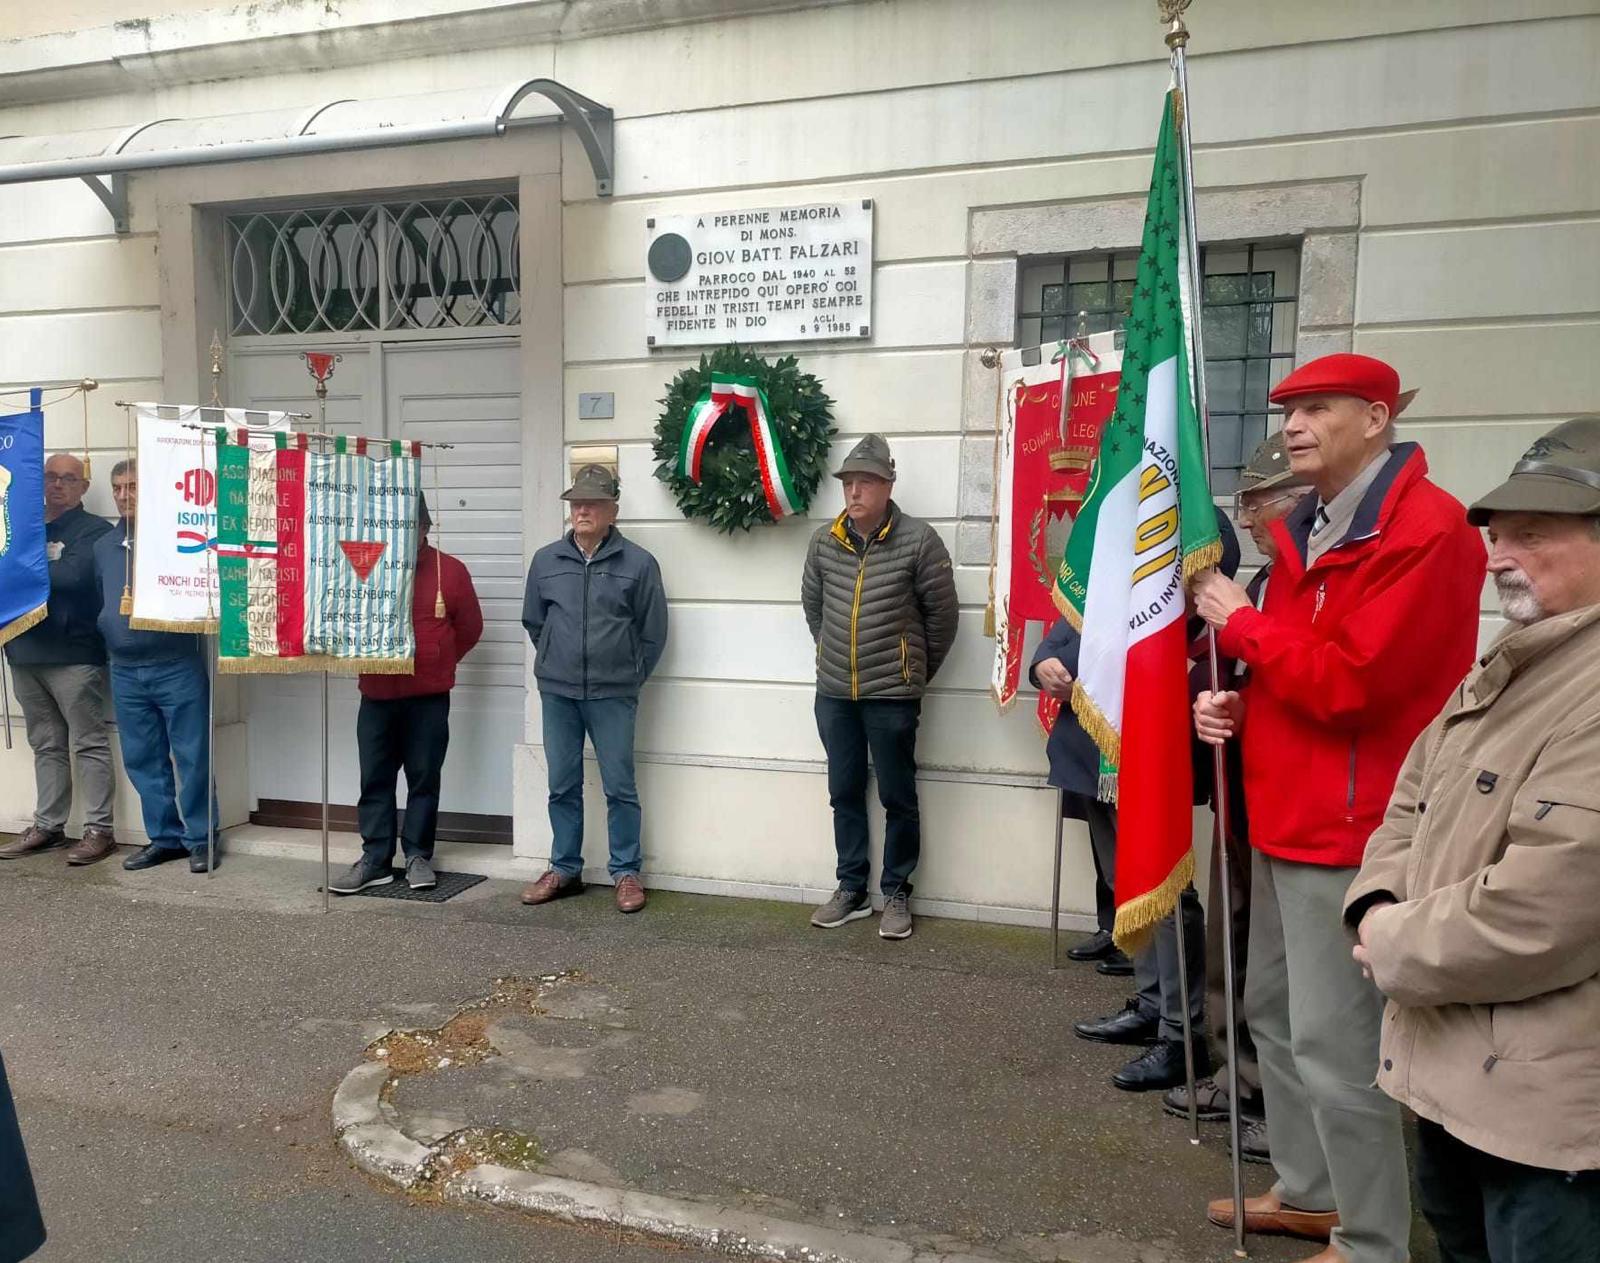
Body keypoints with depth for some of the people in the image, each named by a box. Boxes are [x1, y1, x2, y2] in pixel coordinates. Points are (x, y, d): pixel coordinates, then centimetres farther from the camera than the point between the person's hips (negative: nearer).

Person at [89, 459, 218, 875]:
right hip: (125, 672, 6)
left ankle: (200, 838, 9)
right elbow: (100, 603, 21)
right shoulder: (103, 546, 14)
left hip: (176, 666, -6)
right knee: (143, 760, 11)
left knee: (192, 757, -1)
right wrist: (108, 638, 11)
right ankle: (164, 837, 21)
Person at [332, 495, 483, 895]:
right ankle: (375, 859, 14)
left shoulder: (450, 570, -1)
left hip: (429, 698, -1)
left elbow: (470, 628, 8)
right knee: (375, 779, 5)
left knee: (424, 778, 5)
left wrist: (438, 663, 9)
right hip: (376, 695, 2)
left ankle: (418, 855, 16)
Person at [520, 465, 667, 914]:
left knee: (620, 787, 2)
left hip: (612, 696, -3)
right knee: (562, 787, 11)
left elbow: (653, 631, 2)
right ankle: (564, 869, 24)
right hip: (557, 692, 3)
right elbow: (533, 622, 17)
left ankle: (626, 873, 14)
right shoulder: (546, 560, 4)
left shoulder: (638, 563, -4)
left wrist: (628, 677, 6)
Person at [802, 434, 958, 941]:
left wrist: (916, 672, 7)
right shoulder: (824, 540, 1)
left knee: (897, 797, 6)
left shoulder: (918, 539, -11)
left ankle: (897, 893, 20)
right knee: (845, 793, 13)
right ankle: (852, 888, 26)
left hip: (892, 695, -4)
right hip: (833, 693, 4)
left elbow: (942, 614, -2)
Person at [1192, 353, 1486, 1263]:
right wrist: (1235, 701, 1)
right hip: (1287, 815, 10)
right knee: (1275, 1015, 19)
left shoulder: (1427, 530, -15)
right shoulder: (1308, 529, 14)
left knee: (1334, 1041, -3)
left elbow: (1348, 682, -23)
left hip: (1348, 825, -10)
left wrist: (1240, 623, -11)